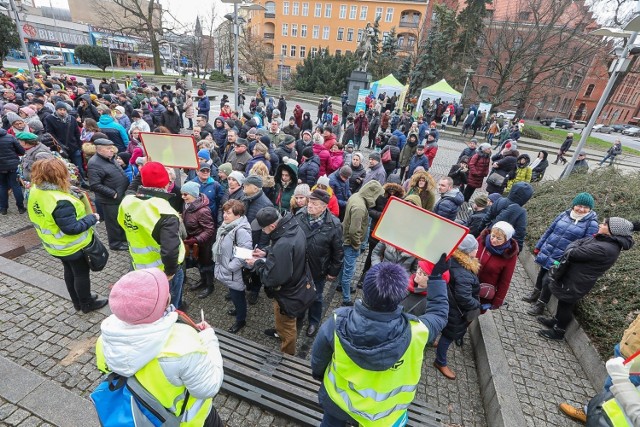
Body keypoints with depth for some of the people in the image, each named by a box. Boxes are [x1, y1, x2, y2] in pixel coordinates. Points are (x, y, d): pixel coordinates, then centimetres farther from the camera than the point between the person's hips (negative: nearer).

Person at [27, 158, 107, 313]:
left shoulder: (35, 191, -6)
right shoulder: (60, 202, -35)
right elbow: (72, 228, -31)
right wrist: (92, 218, -19)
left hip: (55, 244, 9)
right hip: (73, 245, -8)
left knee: (69, 271, 24)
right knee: (81, 273, 11)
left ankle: (77, 301, 40)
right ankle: (87, 304, 29)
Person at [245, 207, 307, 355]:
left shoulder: (283, 245, -42)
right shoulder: (293, 227, -12)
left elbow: (272, 278, -32)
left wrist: (257, 263, -17)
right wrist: (266, 252, -4)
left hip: (287, 292, -9)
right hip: (296, 281, 9)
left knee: (286, 325, 19)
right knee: (280, 316, 35)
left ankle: (287, 355, 45)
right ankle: (280, 331, 64)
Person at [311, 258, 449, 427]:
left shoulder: (338, 322, -34)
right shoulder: (414, 332, -36)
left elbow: (318, 357, -12)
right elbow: (439, 313, -12)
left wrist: (318, 372, 10)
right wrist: (436, 277, -5)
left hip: (336, 399, 0)